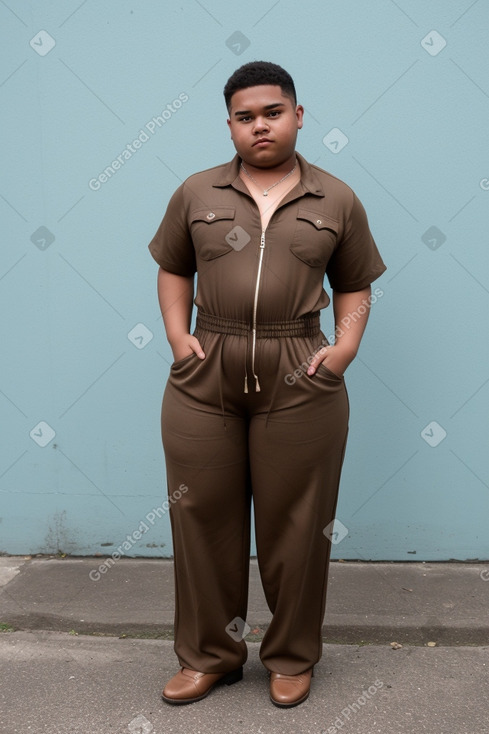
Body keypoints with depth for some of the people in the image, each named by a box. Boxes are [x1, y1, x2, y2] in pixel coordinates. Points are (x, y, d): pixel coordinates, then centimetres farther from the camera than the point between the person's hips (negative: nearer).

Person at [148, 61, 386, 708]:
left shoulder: (337, 201, 7)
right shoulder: (196, 193, 8)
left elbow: (355, 287, 11)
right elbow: (173, 271, 15)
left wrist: (346, 344, -5)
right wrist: (178, 337, 1)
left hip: (300, 385, -1)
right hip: (203, 382, 2)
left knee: (295, 525, 8)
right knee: (203, 520, 9)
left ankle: (293, 657, 30)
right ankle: (210, 655, 29)